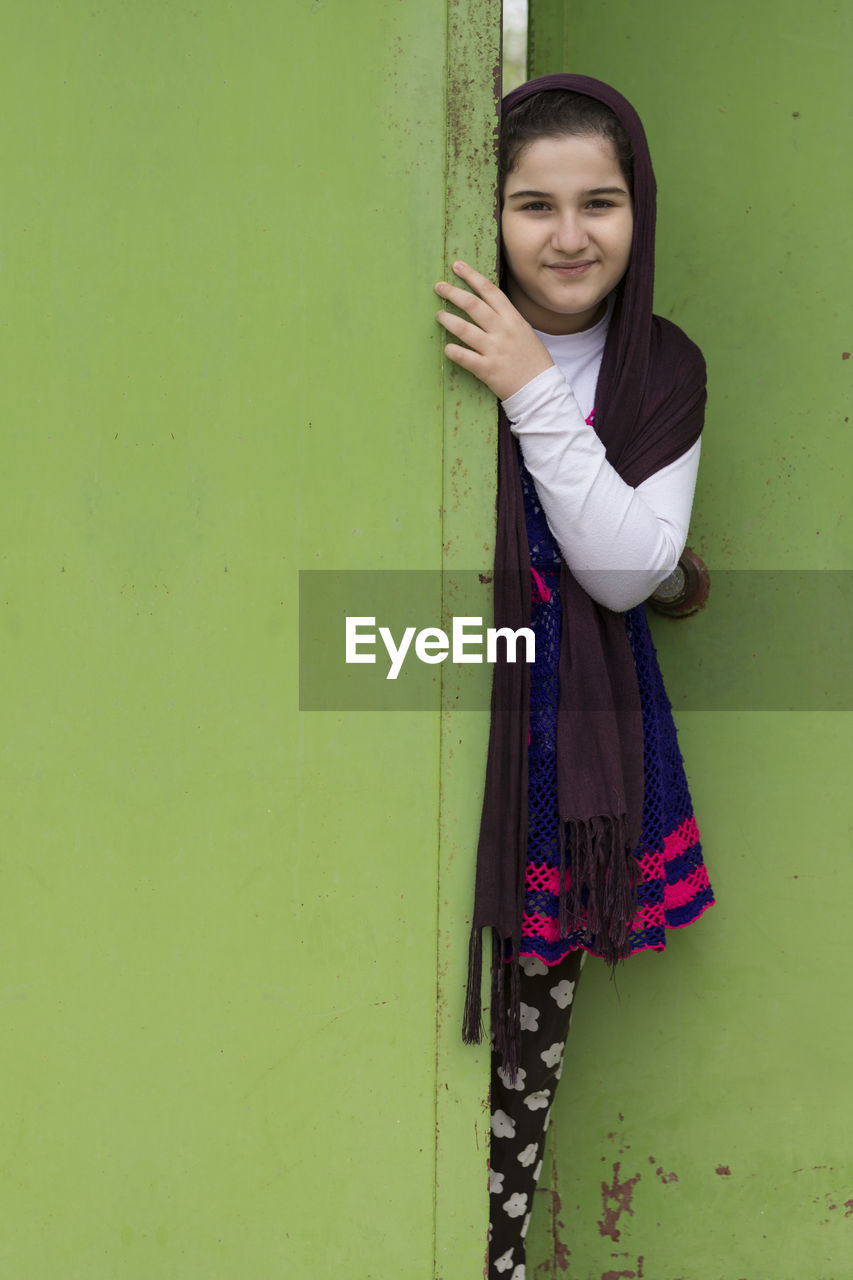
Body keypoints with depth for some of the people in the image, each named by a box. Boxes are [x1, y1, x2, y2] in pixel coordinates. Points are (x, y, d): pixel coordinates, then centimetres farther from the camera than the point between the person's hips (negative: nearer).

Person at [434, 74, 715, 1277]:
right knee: (443, 998, -1)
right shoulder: (443, 346, -11)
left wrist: (540, 396, -18)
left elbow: (630, 571, -11)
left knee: (540, 1012, 13)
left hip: (588, 732, 3)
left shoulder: (664, 371, 1)